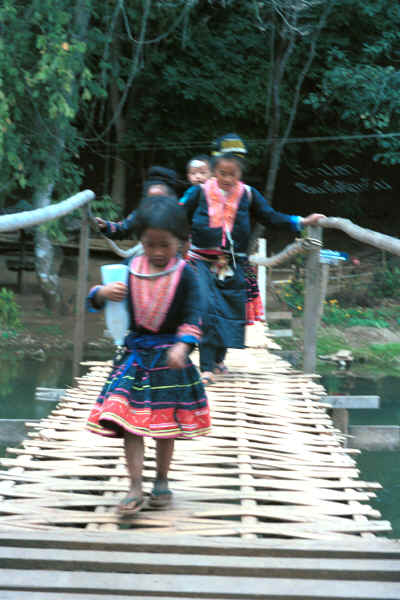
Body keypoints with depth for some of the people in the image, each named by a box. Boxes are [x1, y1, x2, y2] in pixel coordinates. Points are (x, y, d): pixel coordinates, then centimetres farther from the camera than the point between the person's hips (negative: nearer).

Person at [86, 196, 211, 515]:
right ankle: (135, 489, -3)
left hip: (170, 357, -2)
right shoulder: (131, 270, 0)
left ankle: (162, 482, 26)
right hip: (136, 354, 2)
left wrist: (182, 345, -30)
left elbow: (194, 315, -13)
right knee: (129, 421, -6)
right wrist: (103, 293, -20)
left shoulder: (185, 274, -7)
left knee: (166, 426, 10)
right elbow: (96, 300, 4)